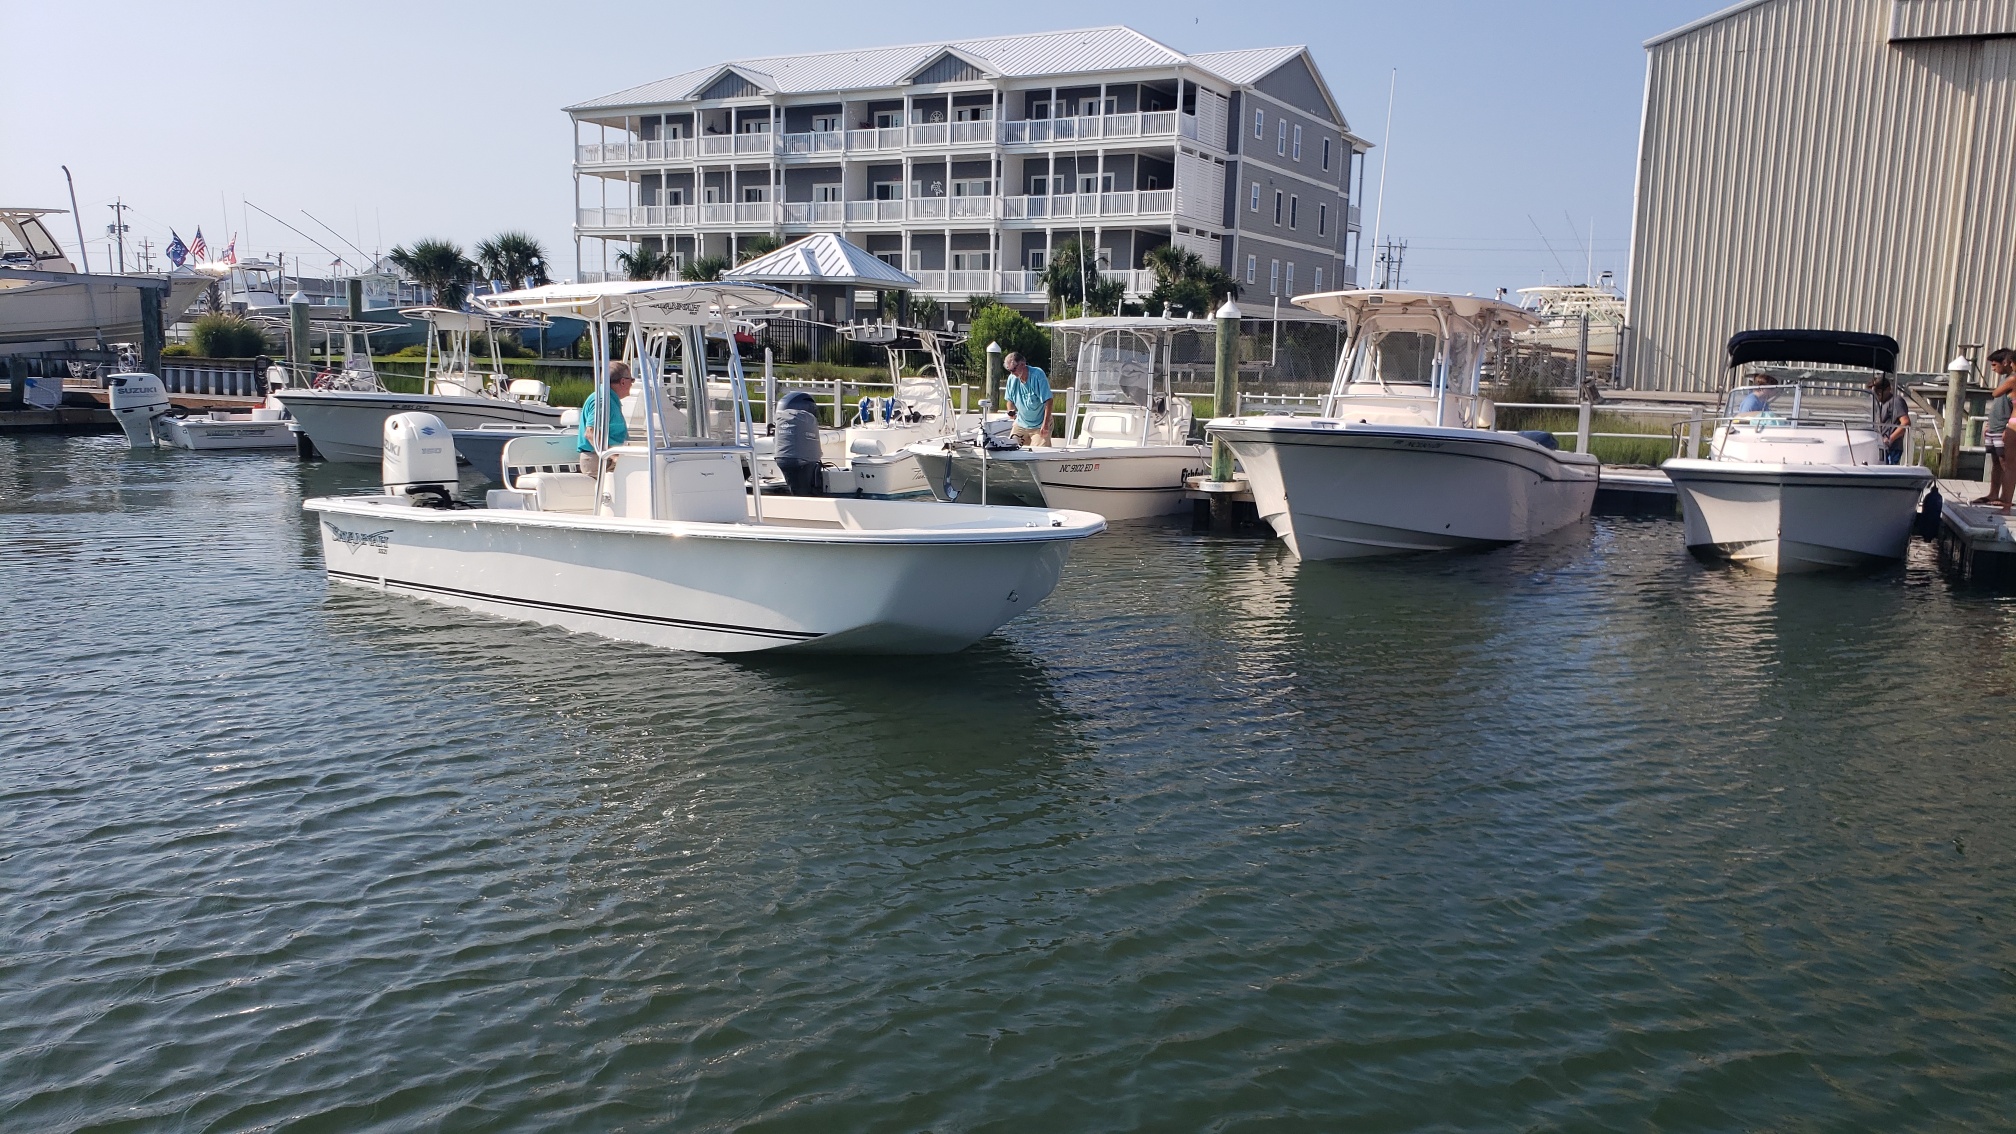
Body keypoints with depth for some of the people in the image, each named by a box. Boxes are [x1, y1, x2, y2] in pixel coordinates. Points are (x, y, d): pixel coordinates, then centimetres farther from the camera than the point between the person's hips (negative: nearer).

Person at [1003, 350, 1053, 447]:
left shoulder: (1038, 374, -18)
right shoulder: (1012, 378, -2)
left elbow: (1048, 400, -18)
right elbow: (1010, 399, 14)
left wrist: (1045, 424, -21)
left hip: (1039, 425, -5)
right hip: (1021, 423, 5)